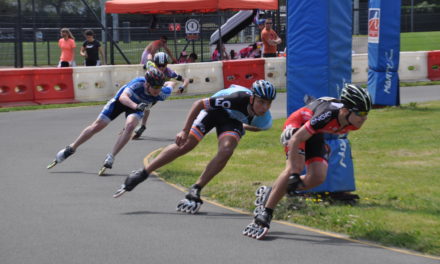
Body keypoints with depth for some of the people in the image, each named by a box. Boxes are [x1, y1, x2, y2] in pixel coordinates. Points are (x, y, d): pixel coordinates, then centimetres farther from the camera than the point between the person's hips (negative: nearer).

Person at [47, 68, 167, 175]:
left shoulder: (161, 93, -30)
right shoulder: (138, 83, -40)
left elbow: (170, 86, -5)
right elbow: (123, 97, -54)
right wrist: (136, 106, -74)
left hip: (137, 106, 2)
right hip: (120, 100, -2)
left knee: (130, 125, -30)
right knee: (96, 126, 2)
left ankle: (110, 158, -19)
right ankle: (71, 149, 22)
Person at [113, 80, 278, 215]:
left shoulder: (265, 121, -28)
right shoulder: (239, 99, -42)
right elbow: (199, 104, -32)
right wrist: (185, 131, -31)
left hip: (233, 120, 3)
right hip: (215, 108, -3)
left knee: (226, 151, -23)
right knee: (186, 144, -11)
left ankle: (195, 191, -12)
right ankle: (142, 174, 0)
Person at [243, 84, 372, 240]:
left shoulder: (353, 123, -21)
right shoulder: (328, 115, -41)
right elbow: (296, 140, -39)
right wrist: (294, 174, -41)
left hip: (315, 134, 7)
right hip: (297, 126, -7)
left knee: (317, 177, -13)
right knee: (295, 167, -29)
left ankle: (271, 194, 7)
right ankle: (264, 215, -27)